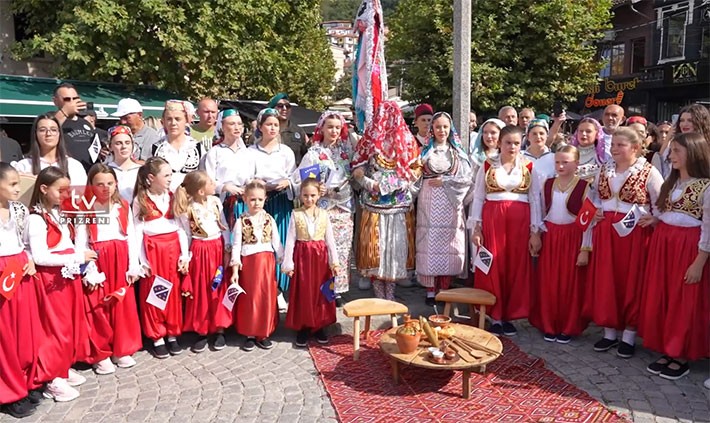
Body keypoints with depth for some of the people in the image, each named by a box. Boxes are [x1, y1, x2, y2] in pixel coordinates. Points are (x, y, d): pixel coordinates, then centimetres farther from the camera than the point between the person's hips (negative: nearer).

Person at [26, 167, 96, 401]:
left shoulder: (59, 214, 11)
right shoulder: (36, 219, -15)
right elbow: (39, 257, -21)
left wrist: (81, 260, -1)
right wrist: (78, 257, -20)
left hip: (69, 276, 8)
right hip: (51, 279, -8)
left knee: (71, 324, 15)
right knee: (56, 327, -1)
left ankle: (65, 368, 28)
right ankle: (53, 379, 11)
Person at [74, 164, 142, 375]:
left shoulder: (124, 207, 7)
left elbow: (131, 237, 6)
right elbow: (81, 243, -7)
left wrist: (133, 266, 1)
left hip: (120, 261, 3)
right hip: (97, 261, -3)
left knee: (124, 307, 9)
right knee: (98, 309, 3)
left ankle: (122, 350, 24)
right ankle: (100, 355, 16)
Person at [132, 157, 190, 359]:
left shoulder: (173, 198, 6)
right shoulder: (140, 200, -2)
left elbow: (181, 227, 5)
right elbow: (137, 231, -4)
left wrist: (185, 256, -1)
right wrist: (142, 262, -8)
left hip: (173, 248, 3)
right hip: (152, 250, -3)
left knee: (174, 292, 8)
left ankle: (172, 334, 21)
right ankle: (157, 338, 16)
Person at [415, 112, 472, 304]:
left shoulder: (458, 152, 10)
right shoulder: (425, 151, 10)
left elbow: (467, 179, 1)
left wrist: (444, 181, -6)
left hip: (450, 204, 0)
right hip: (429, 203, 0)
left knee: (448, 244, -1)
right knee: (429, 243, -2)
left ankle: (445, 289, 10)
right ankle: (430, 289, 6)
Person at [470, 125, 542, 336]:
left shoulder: (529, 167, 6)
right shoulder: (487, 166, 6)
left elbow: (535, 200, 4)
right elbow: (478, 198, 5)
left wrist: (535, 231, -2)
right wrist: (476, 227, -2)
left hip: (520, 222, 1)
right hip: (492, 220, 0)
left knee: (517, 267, 4)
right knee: (493, 267, 1)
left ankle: (509, 315, 17)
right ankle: (495, 316, 13)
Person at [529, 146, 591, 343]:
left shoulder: (584, 186, -7)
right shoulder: (547, 184, 5)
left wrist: (585, 249, -10)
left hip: (573, 239, -3)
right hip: (549, 238, 3)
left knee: (570, 285, 4)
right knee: (548, 284, 6)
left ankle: (568, 328, 18)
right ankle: (548, 326, 18)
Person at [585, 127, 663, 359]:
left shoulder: (649, 172, -5)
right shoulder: (604, 170, 9)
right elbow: (595, 198, 21)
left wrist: (653, 219, -16)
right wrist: (594, 213, 4)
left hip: (635, 233, -4)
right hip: (605, 232, 4)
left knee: (632, 282, 3)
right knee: (605, 281, 6)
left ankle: (629, 335, 15)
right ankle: (609, 331, 19)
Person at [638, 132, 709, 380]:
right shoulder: (671, 183, 14)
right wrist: (653, 221, 2)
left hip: (688, 247, -7)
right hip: (662, 244, 7)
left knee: (684, 303, 2)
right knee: (659, 299, 10)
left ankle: (681, 357, 15)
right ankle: (667, 351, 22)